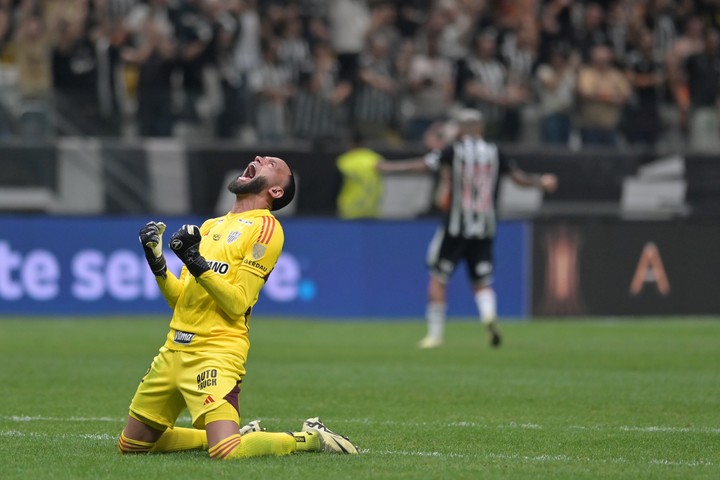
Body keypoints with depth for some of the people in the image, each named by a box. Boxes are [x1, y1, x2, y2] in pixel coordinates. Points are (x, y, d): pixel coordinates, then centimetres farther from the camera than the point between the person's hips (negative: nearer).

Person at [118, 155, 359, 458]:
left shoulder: (265, 227, -5)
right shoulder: (211, 226, 20)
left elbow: (238, 303, -13)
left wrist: (197, 263, -23)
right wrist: (157, 263, 2)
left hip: (216, 352, -8)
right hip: (175, 350, 8)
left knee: (226, 453, -25)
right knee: (131, 445, 10)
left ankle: (311, 438, 0)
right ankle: (235, 434, 21)